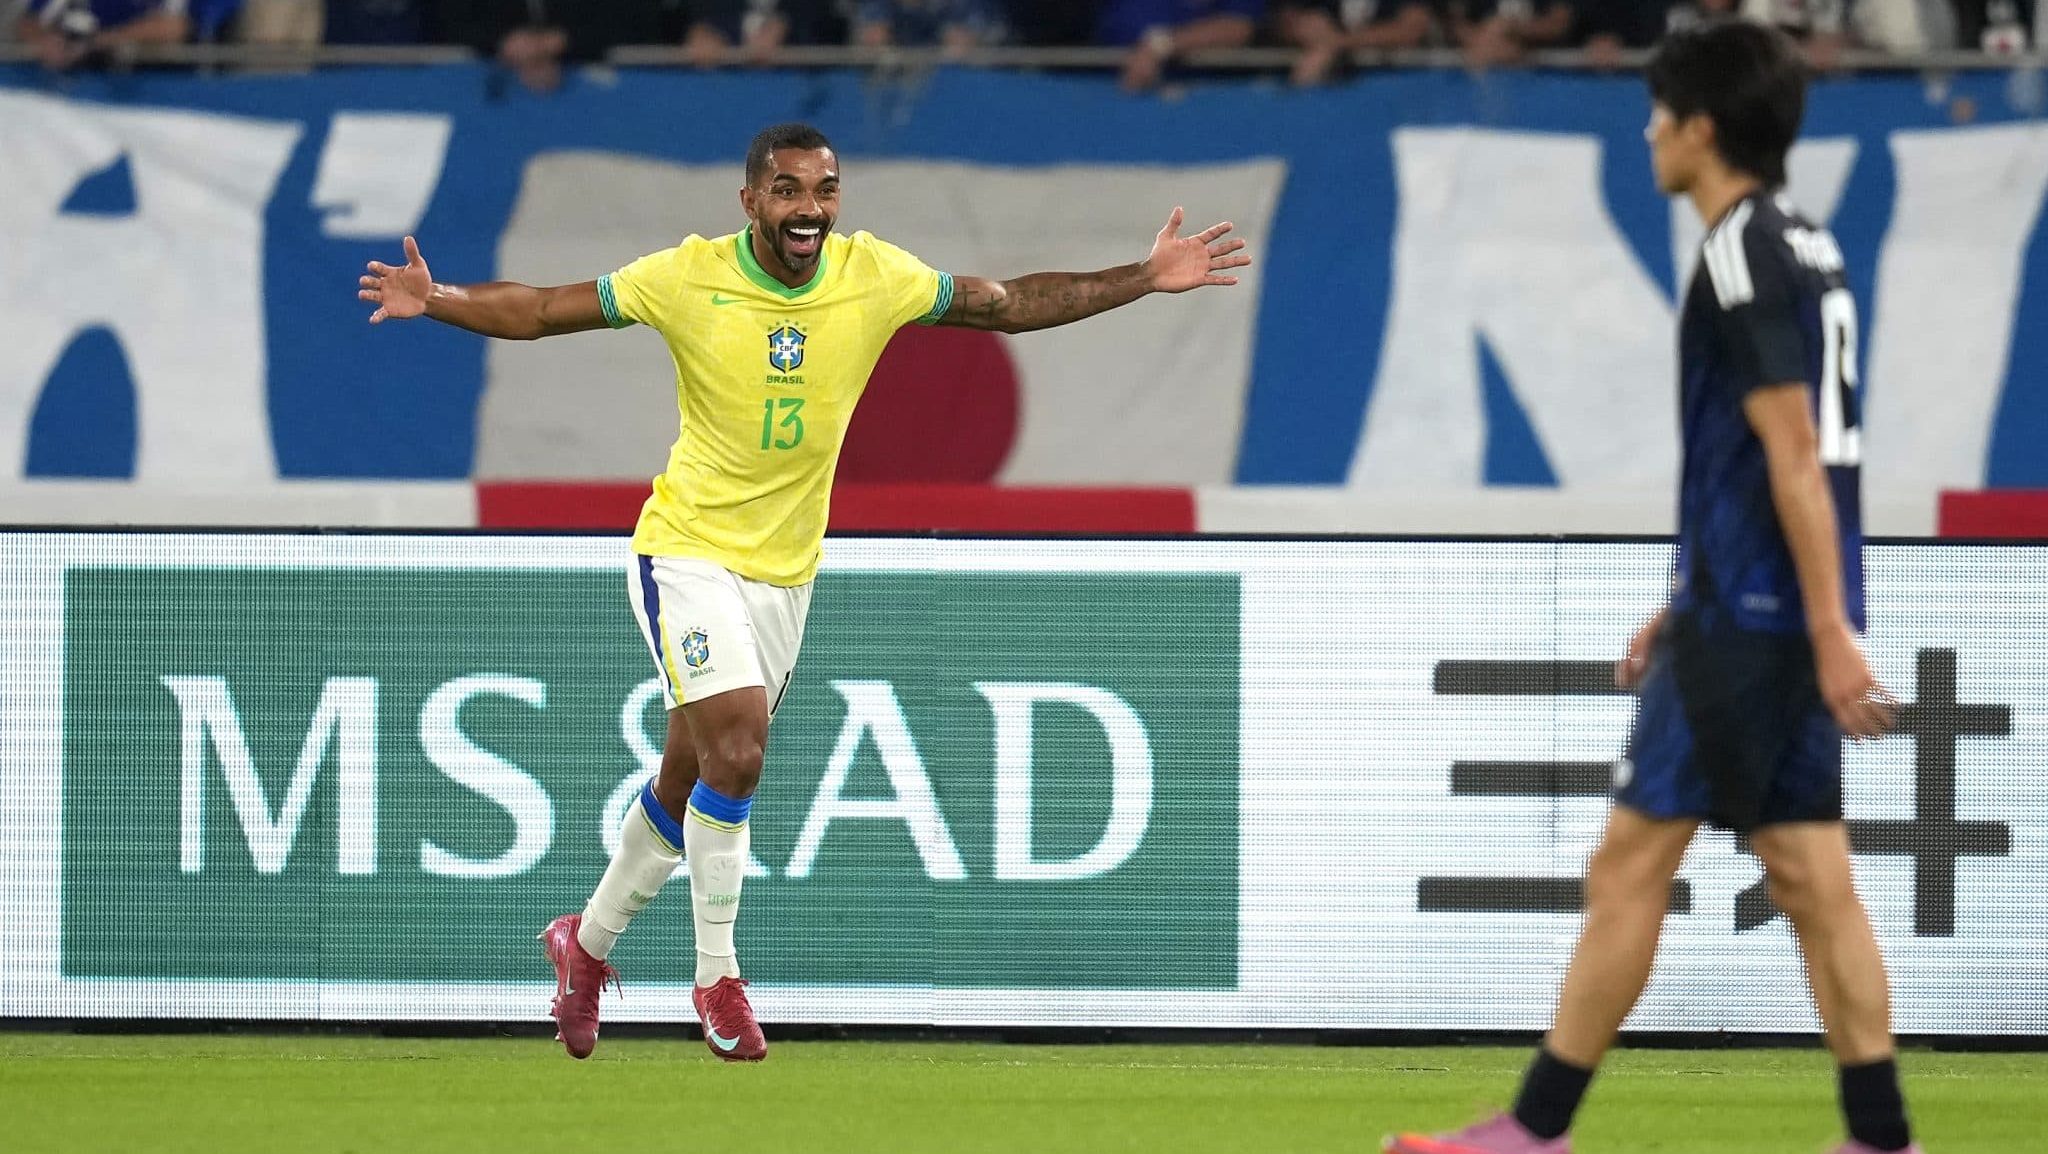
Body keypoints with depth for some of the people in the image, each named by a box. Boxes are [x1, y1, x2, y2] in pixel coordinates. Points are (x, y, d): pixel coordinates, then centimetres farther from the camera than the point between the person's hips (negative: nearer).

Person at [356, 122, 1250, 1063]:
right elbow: (540, 311, -9)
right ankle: (718, 975, -6)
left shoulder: (876, 278, -7)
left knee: (691, 783, 13)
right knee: (736, 749, -21)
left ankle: (588, 941, 35)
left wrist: (1146, 279, -2)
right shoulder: (689, 278, -14)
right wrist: (435, 302, -25)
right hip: (688, 552, -4)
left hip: (786, 570, 4)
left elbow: (1008, 304, 3)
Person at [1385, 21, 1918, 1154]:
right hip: (1771, 615, 9)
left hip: (1750, 622, -9)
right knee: (1808, 878, 8)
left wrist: (1828, 629, -21)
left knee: (1630, 863, -4)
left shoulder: (1745, 254, -14)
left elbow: (1792, 452, -18)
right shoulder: (1805, 246, 16)